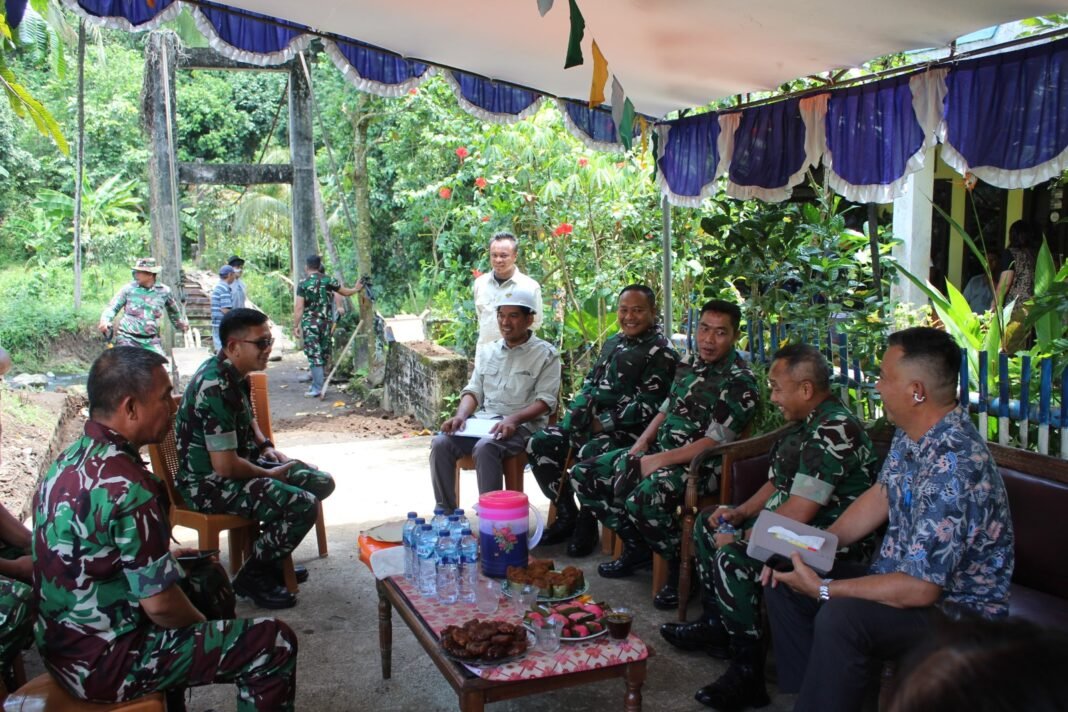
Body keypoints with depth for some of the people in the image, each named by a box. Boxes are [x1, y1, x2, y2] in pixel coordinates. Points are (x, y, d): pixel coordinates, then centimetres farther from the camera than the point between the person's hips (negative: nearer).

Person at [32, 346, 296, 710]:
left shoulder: (72, 458, 1)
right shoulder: (126, 488, -27)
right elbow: (160, 605, -23)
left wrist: (167, 556, 13)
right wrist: (206, 628, -5)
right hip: (104, 665, -10)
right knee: (275, 644, -11)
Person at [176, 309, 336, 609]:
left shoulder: (233, 373, 4)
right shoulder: (215, 388, -27)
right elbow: (225, 465, -28)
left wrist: (265, 446, 10)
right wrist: (269, 474, -12)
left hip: (238, 463, 10)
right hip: (209, 483, -10)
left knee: (322, 483, 6)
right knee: (304, 505, -24)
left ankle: (271, 556, 18)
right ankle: (252, 577, -4)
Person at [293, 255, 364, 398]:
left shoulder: (303, 284, -6)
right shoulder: (328, 280, 2)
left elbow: (299, 307, -10)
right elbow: (345, 292, 14)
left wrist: (296, 325, -5)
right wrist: (356, 288, 32)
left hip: (309, 323, -3)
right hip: (326, 322, 3)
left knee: (314, 355, -3)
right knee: (323, 355, 14)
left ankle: (317, 389, -5)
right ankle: (316, 384, 24)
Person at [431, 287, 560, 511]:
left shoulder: (546, 354, 0)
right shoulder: (488, 352, 18)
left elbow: (545, 400, -8)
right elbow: (474, 390, 15)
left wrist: (513, 419, -24)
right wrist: (461, 415, -7)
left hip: (523, 425, -5)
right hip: (482, 420, 6)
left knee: (485, 447, -35)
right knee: (440, 443, -20)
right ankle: (445, 513, -13)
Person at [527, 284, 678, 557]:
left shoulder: (661, 353, -8)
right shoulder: (612, 343, 17)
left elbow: (647, 407, -16)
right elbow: (590, 383, 21)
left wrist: (604, 423, -16)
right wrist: (578, 409, 0)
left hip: (627, 431, -8)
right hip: (593, 422, 8)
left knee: (591, 454, -35)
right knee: (539, 444, -6)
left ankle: (587, 523, -9)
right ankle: (567, 515, 6)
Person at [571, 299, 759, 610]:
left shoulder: (740, 382, -13)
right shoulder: (690, 365, 11)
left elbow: (714, 442, -19)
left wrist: (658, 461, -20)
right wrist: (640, 445, 2)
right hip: (660, 450, 9)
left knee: (642, 499, -36)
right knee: (584, 475, 2)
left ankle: (681, 566, -8)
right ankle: (637, 548, 12)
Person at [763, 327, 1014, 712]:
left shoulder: (953, 467, -31)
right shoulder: (911, 434, -2)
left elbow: (919, 589, -30)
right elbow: (880, 496, 12)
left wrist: (824, 590, -21)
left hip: (957, 607, -9)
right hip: (900, 576, 10)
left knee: (840, 617, -34)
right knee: (783, 581, 5)